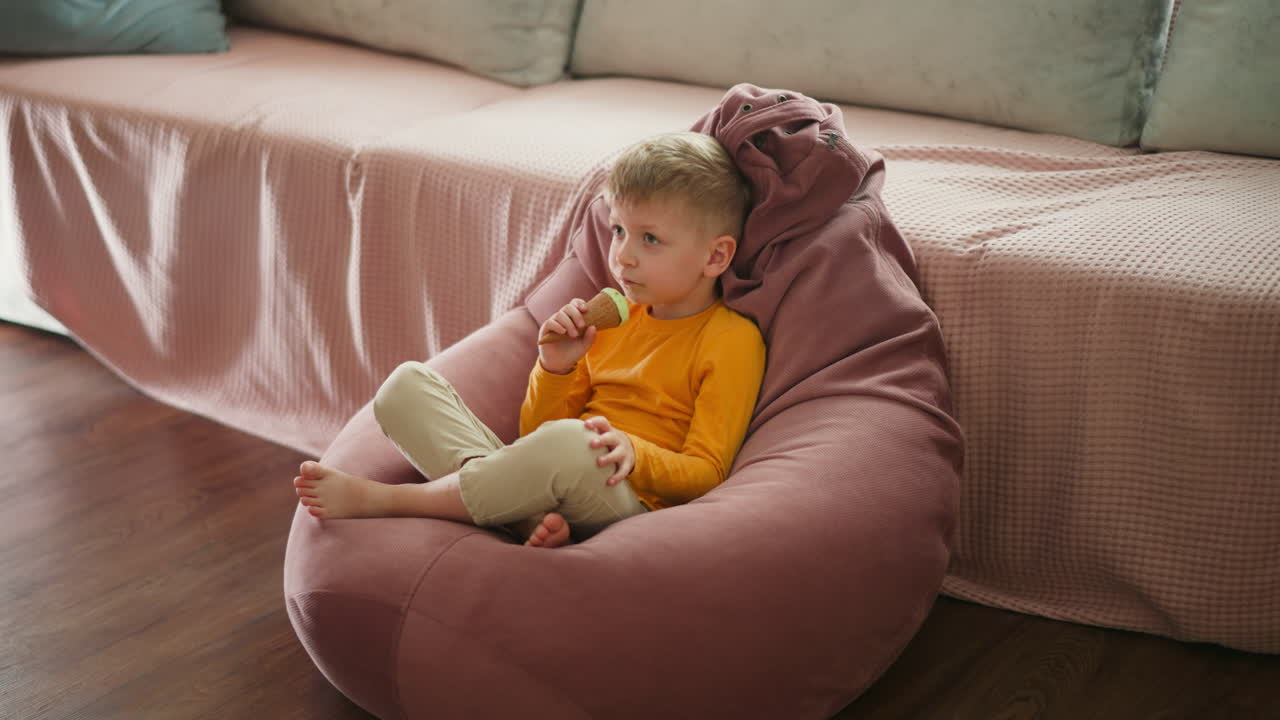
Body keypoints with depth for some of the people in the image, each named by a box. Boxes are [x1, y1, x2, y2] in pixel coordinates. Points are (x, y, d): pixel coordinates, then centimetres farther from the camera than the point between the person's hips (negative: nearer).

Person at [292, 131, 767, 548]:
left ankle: (382, 500, -23)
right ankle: (525, 517, -27)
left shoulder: (732, 341, 0)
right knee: (407, 383, -4)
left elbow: (706, 473, -5)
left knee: (567, 441, -42)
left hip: (630, 505, -7)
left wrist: (634, 451, -23)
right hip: (552, 478, 7)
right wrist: (555, 366, -1)